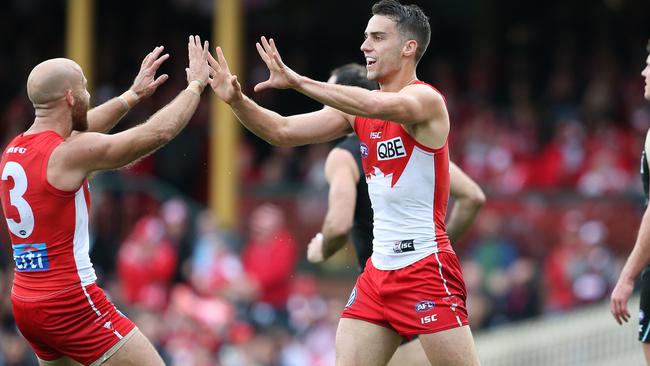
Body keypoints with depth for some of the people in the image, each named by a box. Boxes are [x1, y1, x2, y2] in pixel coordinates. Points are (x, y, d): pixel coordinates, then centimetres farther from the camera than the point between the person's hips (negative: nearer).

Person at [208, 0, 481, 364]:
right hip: (379, 269, 7)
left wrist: (296, 81, -34)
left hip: (427, 267, -7)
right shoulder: (358, 109, 11)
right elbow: (283, 132, 8)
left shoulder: (425, 99, -11)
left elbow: (377, 106, -32)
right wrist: (237, 100, -9)